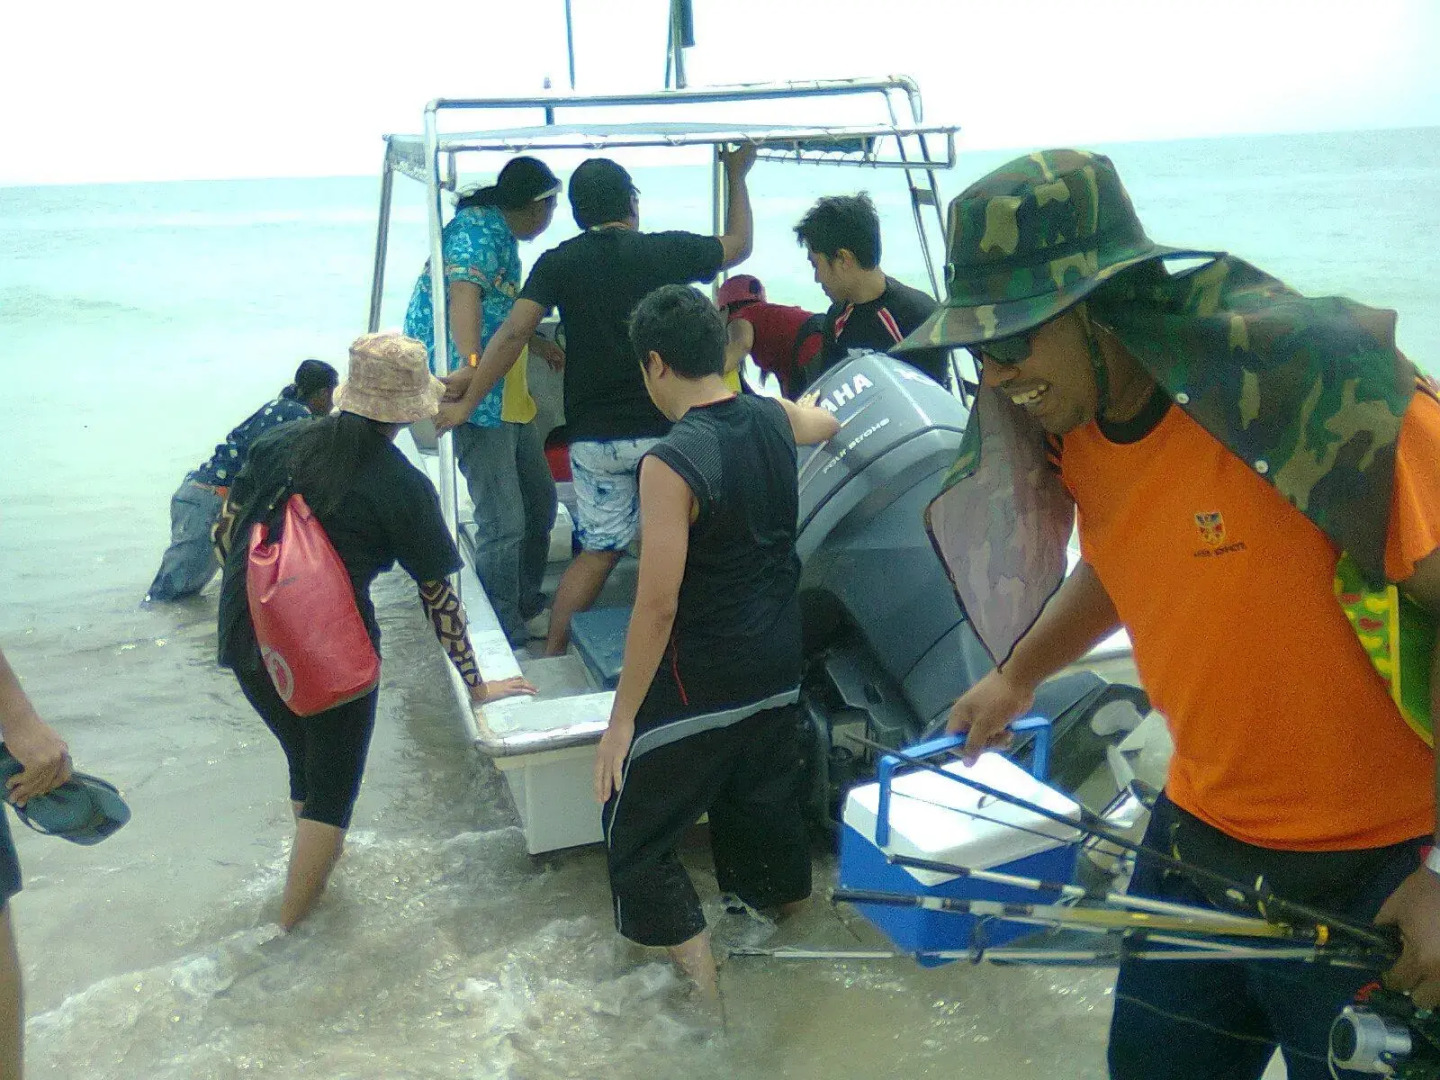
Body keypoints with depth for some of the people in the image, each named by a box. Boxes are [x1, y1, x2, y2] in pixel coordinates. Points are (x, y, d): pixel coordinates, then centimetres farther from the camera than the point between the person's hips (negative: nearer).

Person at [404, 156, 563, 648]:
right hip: (480, 402, -11)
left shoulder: (499, 233, 20)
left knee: (540, 500, 17)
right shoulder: (477, 229, -11)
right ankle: (505, 640, 1)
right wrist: (470, 367, -44)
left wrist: (538, 343, 49)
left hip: (509, 397, 11)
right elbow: (463, 292, -30)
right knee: (504, 524, -10)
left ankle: (527, 609, 32)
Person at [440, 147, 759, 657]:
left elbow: (512, 334, -9)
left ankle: (551, 657, 12)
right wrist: (736, 176, 28)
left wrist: (466, 403, -4)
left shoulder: (558, 263, -2)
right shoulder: (668, 251, -3)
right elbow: (738, 245, 14)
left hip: (593, 437, 2)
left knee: (598, 549, 13)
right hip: (662, 430, -2)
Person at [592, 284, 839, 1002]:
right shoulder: (772, 419, -1)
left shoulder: (670, 463, -22)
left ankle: (701, 995, 9)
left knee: (638, 834, 9)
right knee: (763, 813, 25)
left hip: (699, 686, -7)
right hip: (778, 673, 8)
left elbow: (658, 605, -22)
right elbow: (824, 422, 26)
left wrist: (622, 717, -14)